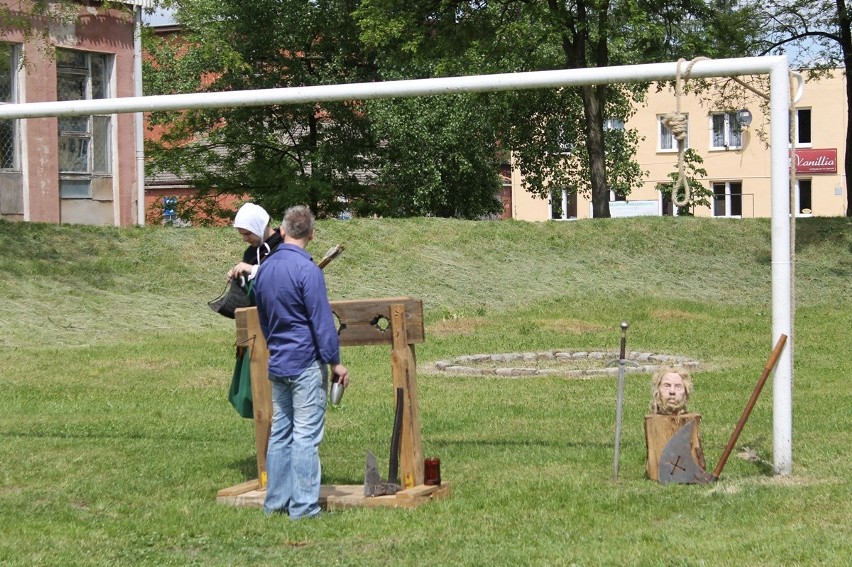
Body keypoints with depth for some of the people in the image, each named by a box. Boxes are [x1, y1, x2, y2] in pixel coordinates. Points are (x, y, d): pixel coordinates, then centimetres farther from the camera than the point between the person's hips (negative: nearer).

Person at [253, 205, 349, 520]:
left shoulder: (264, 269, 10)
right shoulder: (307, 269, -14)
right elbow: (322, 321, -14)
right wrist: (335, 361, -9)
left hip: (277, 363, 7)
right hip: (306, 362, -7)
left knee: (279, 432, 12)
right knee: (306, 435, -4)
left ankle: (276, 500, 16)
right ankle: (303, 506, -3)